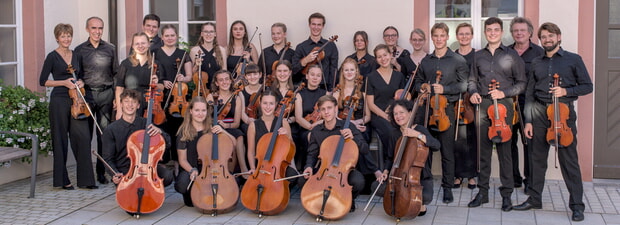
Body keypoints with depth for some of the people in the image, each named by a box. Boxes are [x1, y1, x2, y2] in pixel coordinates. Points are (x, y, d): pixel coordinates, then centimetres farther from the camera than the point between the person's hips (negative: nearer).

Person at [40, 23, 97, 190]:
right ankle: (62, 180, 12)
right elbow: (43, 81, -4)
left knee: (83, 137, -2)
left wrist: (80, 82, 2)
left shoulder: (75, 55, 13)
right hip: (59, 101, -5)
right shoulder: (52, 57, -3)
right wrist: (64, 82, -14)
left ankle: (85, 179, 4)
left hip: (76, 101, 5)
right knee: (61, 140, 1)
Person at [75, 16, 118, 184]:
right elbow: (76, 75, 6)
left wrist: (117, 97, 4)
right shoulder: (80, 50, 5)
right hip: (86, 94, -1)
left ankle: (101, 171, 9)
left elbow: (116, 74, 10)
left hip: (106, 94, 1)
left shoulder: (110, 49, 9)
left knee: (105, 134, 1)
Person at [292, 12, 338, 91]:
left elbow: (333, 70, 5)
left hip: (324, 88, 0)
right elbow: (293, 71, 3)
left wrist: (331, 91, -5)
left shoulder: (331, 46, 9)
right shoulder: (301, 47, 8)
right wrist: (305, 61, -13)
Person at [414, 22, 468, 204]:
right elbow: (418, 80, 24)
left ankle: (447, 187, 6)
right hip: (427, 107, 4)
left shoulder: (457, 60, 2)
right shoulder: (426, 61, 14)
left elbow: (464, 85, -3)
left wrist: (445, 89, -15)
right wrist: (422, 86, 2)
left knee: (447, 150, -2)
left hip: (447, 108, -4)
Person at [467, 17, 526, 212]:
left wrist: (504, 93, -11)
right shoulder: (478, 56, 14)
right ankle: (482, 192, 14)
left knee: (504, 150, -4)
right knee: (483, 150, 6)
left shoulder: (511, 55, 4)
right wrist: (473, 92, 0)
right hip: (482, 106, 3)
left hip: (503, 106, -3)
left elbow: (521, 83, 3)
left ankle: (506, 194, 4)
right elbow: (473, 80, 21)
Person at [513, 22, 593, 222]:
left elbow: (587, 86, 4)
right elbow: (529, 93, 11)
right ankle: (534, 198, 19)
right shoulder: (536, 63, 13)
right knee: (537, 158, 7)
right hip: (540, 113, 4)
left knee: (569, 159, -4)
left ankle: (577, 204, 2)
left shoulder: (573, 60, 4)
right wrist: (528, 120, 4)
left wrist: (566, 91, -13)